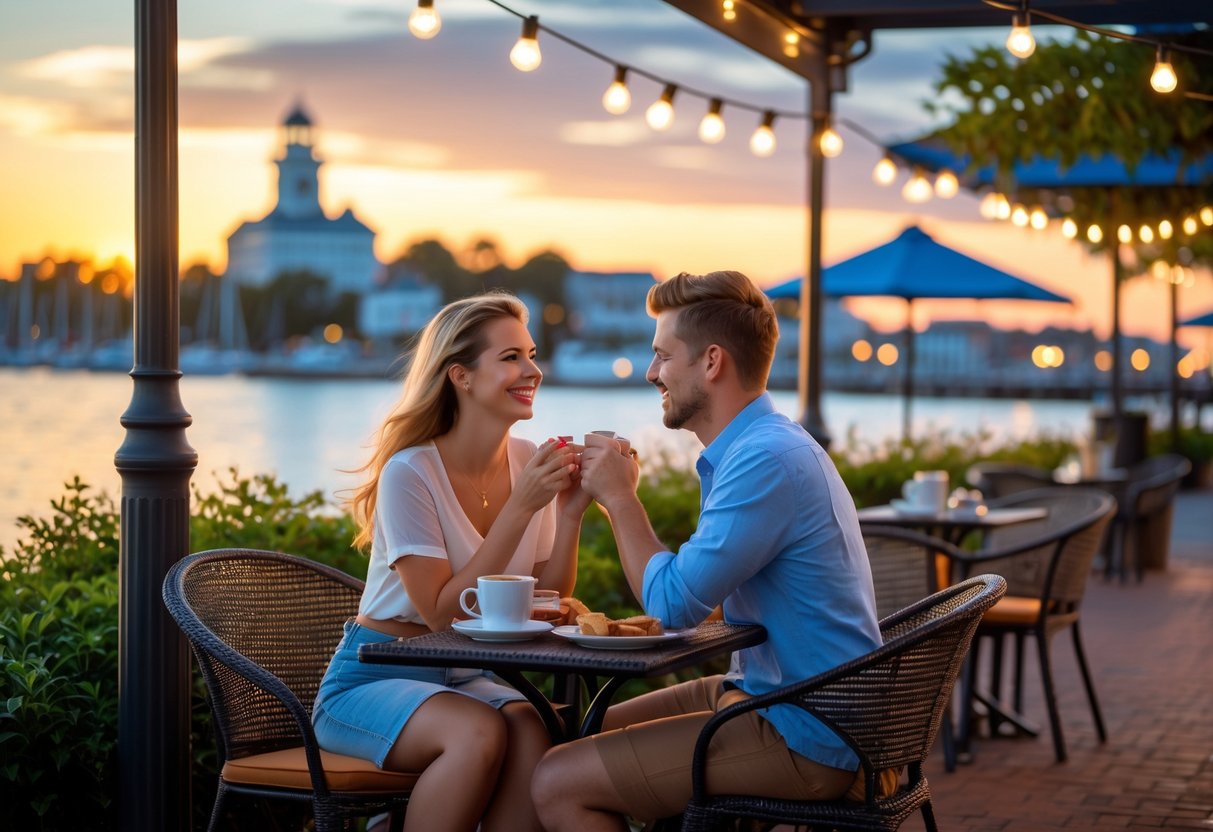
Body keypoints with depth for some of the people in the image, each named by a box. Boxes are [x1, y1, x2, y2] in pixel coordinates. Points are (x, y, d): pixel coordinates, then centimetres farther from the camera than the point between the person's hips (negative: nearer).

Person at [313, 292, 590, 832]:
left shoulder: (529, 463, 0)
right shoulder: (411, 473, -16)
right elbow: (441, 614, -21)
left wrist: (570, 513, -15)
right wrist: (520, 508, -24)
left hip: (465, 679, 5)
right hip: (372, 681, -5)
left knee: (530, 732, -29)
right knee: (479, 732, -34)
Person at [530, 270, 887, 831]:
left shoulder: (768, 459, -22)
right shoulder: (758, 445, 12)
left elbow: (672, 603, -21)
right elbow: (697, 599, 18)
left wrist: (619, 497, -8)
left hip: (805, 740, -10)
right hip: (763, 690, 10)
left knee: (558, 783, -14)